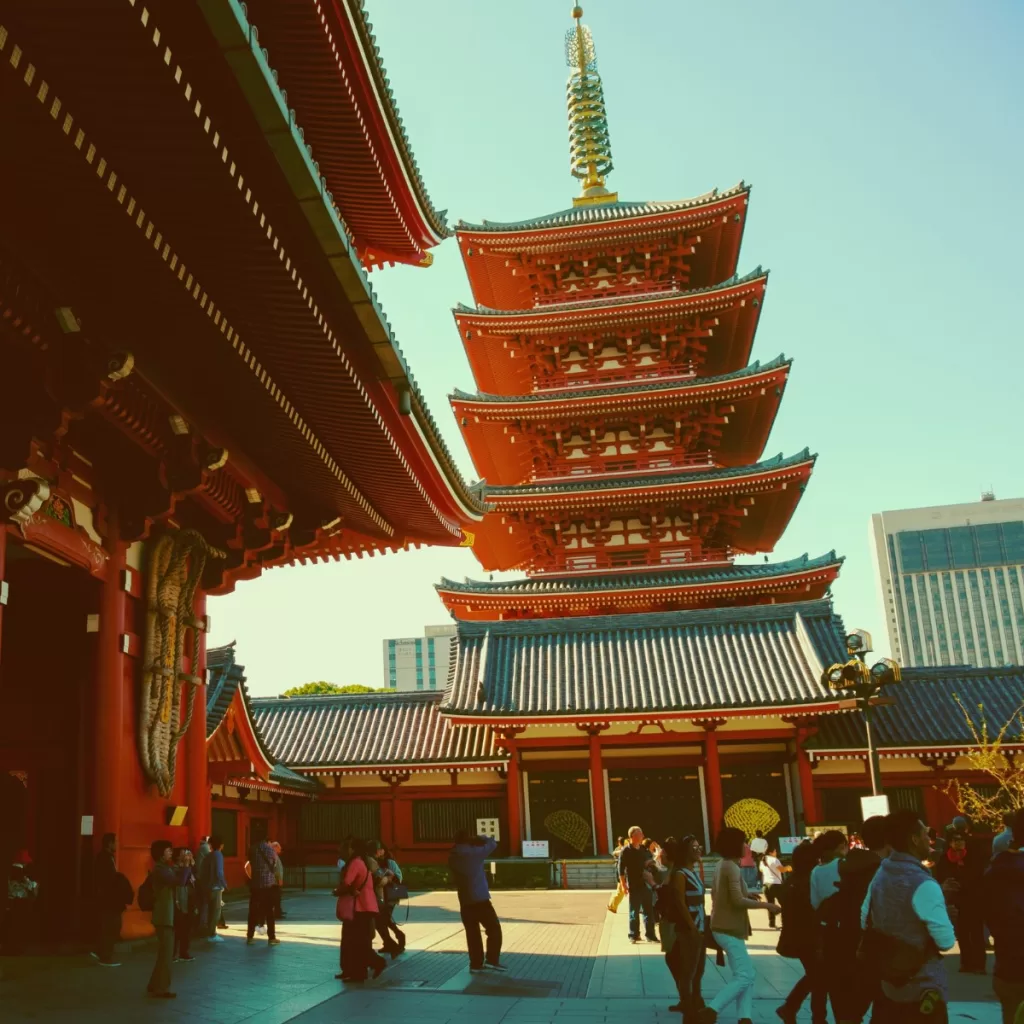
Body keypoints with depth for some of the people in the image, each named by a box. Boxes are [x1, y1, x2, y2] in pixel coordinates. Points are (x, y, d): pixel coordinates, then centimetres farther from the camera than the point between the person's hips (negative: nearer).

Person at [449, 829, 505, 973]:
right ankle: (492, 960, -1)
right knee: (494, 928, 5)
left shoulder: (452, 857, 5)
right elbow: (493, 844, -1)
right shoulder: (474, 852, -11)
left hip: (465, 902, 6)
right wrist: (480, 838, 15)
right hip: (480, 899, -6)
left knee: (472, 932, 12)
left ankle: (476, 963, 13)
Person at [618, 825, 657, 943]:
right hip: (634, 886, -5)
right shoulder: (626, 851, -8)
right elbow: (621, 870, -10)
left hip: (646, 884, 5)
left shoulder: (644, 849, 9)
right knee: (634, 912, 3)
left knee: (649, 911, 7)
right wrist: (624, 886, -15)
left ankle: (650, 935, 15)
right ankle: (634, 935, 12)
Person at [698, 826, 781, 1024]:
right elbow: (738, 900, -24)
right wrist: (766, 905, -17)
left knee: (746, 975, 11)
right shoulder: (731, 867, -17)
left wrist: (748, 894, 16)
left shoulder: (722, 865, 12)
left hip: (726, 927, 10)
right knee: (743, 976, -10)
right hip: (729, 929, -10)